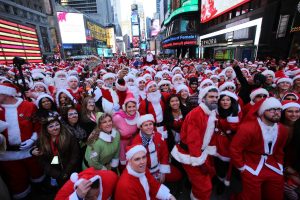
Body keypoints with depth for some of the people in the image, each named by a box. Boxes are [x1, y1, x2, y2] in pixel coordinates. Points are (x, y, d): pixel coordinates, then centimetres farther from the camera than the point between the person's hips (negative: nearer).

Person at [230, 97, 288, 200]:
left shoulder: (282, 130, 2)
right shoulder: (248, 128, -22)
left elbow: (279, 150, 17)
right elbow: (235, 149, -19)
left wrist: (280, 164, 11)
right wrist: (241, 167, -11)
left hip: (274, 169, 7)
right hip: (252, 171, -6)